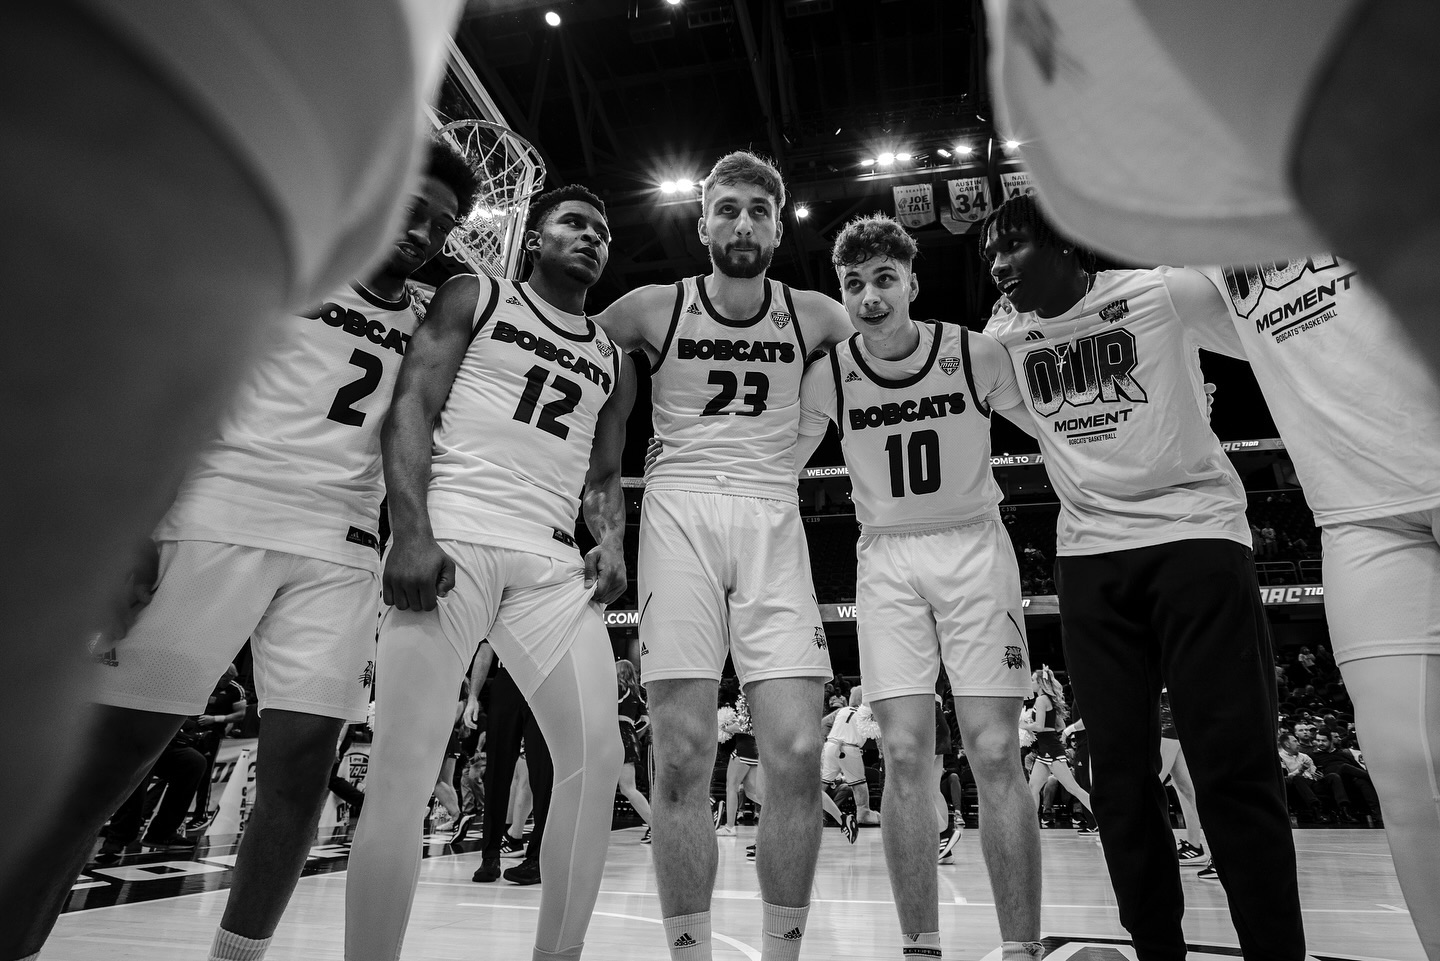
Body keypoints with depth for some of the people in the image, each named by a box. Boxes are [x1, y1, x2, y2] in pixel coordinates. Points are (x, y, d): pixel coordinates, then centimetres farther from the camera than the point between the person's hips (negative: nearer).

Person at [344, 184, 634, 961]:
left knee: (596, 758, -6)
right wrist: (413, 532, -14)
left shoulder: (614, 363, 24)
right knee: (404, 766, -8)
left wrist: (611, 540, -1)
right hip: (452, 536, -3)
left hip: (552, 559, 4)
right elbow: (411, 405, 0)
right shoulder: (475, 299, 13)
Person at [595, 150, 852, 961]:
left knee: (797, 755, -7)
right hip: (681, 510, -1)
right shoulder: (654, 308, 6)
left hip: (774, 518, 1)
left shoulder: (813, 315, 9)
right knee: (683, 763, -4)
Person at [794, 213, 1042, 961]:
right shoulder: (829, 374, -3)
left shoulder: (976, 353, -7)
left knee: (994, 754, -5)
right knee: (905, 755, -2)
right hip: (886, 560, 1)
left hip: (974, 546, -1)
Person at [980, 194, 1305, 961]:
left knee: (1235, 771, -4)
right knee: (1121, 776, 5)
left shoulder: (1163, 291, -1)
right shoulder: (1003, 335, 10)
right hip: (1089, 556, 3)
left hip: (1196, 532, -3)